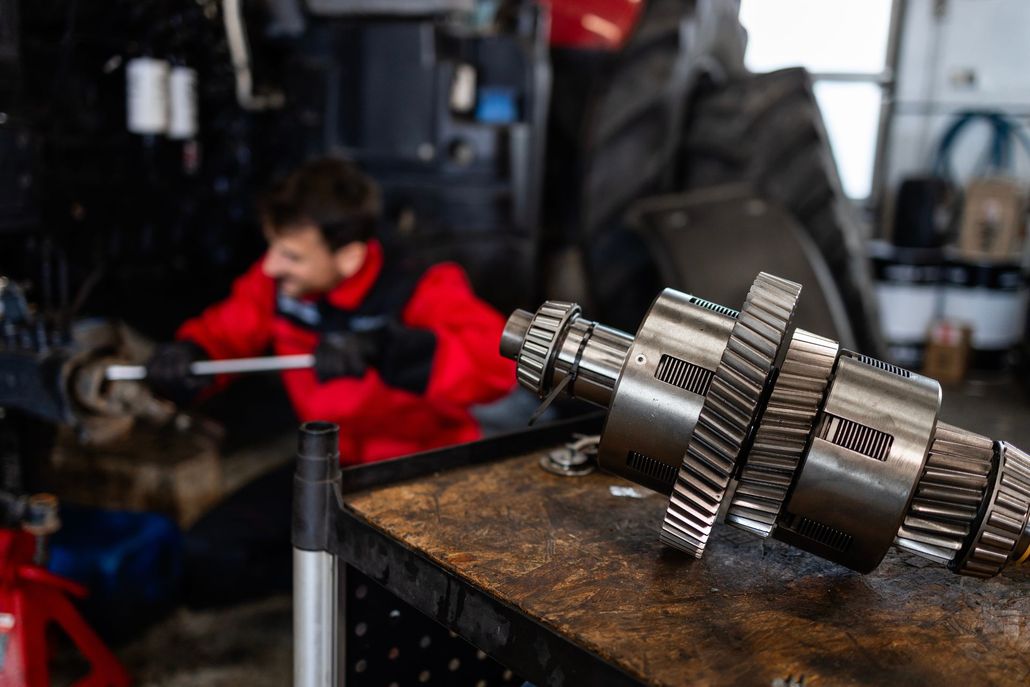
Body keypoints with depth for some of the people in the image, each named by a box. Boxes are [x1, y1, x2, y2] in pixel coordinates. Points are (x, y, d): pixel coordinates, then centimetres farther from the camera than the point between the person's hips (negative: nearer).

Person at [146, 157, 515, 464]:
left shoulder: (421, 295, -26)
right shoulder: (278, 281, -9)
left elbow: (497, 361, -41)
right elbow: (225, 331, 7)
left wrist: (383, 348, -51)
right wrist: (188, 355, -16)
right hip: (331, 466, 6)